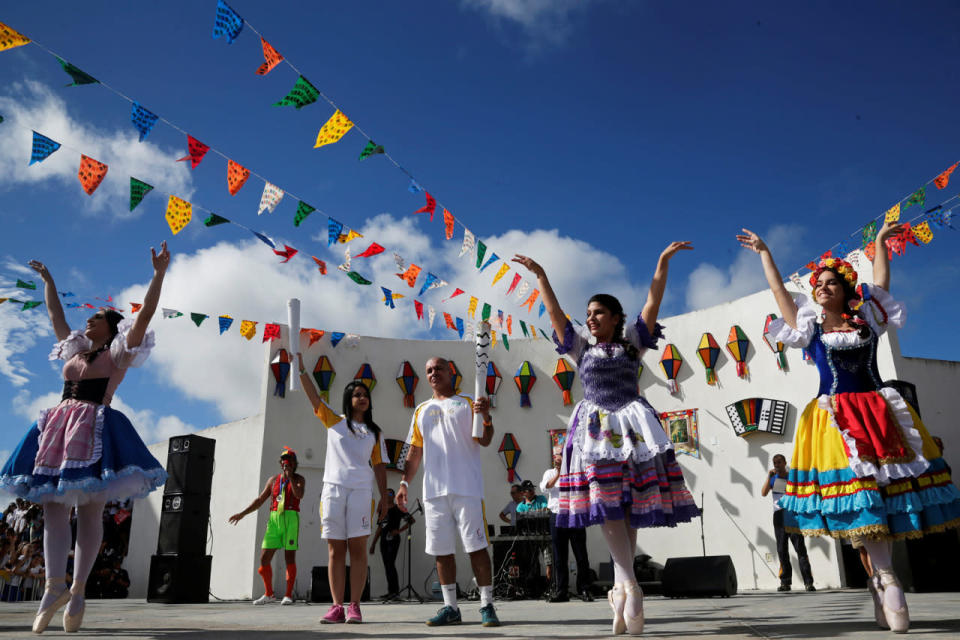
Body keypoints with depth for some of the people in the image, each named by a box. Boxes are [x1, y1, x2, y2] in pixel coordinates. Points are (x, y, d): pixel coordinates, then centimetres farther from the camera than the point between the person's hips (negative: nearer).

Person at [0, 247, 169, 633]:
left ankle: (78, 590, -2)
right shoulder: (74, 350, 23)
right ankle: (54, 587, -2)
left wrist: (159, 274, -11)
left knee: (90, 511, -5)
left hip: (96, 432, -6)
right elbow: (56, 316, 36)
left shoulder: (118, 353, 5)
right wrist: (47, 279, 41)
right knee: (53, 508, -3)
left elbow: (145, 314, -5)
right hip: (58, 429, 6)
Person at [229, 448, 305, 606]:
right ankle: (268, 594, 15)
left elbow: (299, 495, -15)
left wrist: (290, 476, -11)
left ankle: (288, 595, 2)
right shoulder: (273, 480, 16)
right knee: (264, 558, 0)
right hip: (274, 520, 4)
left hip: (291, 519, -4)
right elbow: (259, 500, 17)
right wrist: (242, 514, 10)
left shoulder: (299, 479, 6)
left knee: (290, 557, -6)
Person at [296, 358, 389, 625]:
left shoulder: (374, 432, 15)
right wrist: (300, 367, -4)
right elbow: (313, 397, 4)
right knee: (335, 550, 1)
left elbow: (379, 466, 13)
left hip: (361, 490, 0)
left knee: (358, 548, -5)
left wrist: (384, 496, 6)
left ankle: (354, 606, -1)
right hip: (333, 488, 0)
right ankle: (337, 606, 4)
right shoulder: (334, 421, 13)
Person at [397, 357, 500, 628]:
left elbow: (485, 441, -2)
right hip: (433, 490, 4)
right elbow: (415, 452, 20)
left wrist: (486, 417, -20)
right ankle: (450, 608, 17)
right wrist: (404, 483, 10)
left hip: (466, 488, -4)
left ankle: (487, 605, 4)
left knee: (476, 546, -4)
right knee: (441, 550, 7)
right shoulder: (421, 410, 19)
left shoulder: (467, 403, 7)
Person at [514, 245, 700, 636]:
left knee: (631, 506, -5)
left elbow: (653, 302, 6)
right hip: (595, 426, 0)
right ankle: (630, 586, -18)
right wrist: (540, 276, 1)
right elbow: (555, 312, 8)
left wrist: (663, 262, 0)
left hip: (632, 424, 0)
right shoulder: (582, 347, 15)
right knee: (605, 503, -16)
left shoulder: (632, 343, 13)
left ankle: (619, 589, 1)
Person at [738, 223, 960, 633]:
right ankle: (886, 578, -8)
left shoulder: (866, 321, 14)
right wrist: (763, 253, 17)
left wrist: (880, 241, 26)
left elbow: (880, 281, 19)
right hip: (834, 418, -2)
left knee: (886, 481, -3)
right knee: (857, 490, -12)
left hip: (878, 411, 2)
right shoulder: (810, 327, 10)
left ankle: (879, 580, 5)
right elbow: (779, 291, 12)